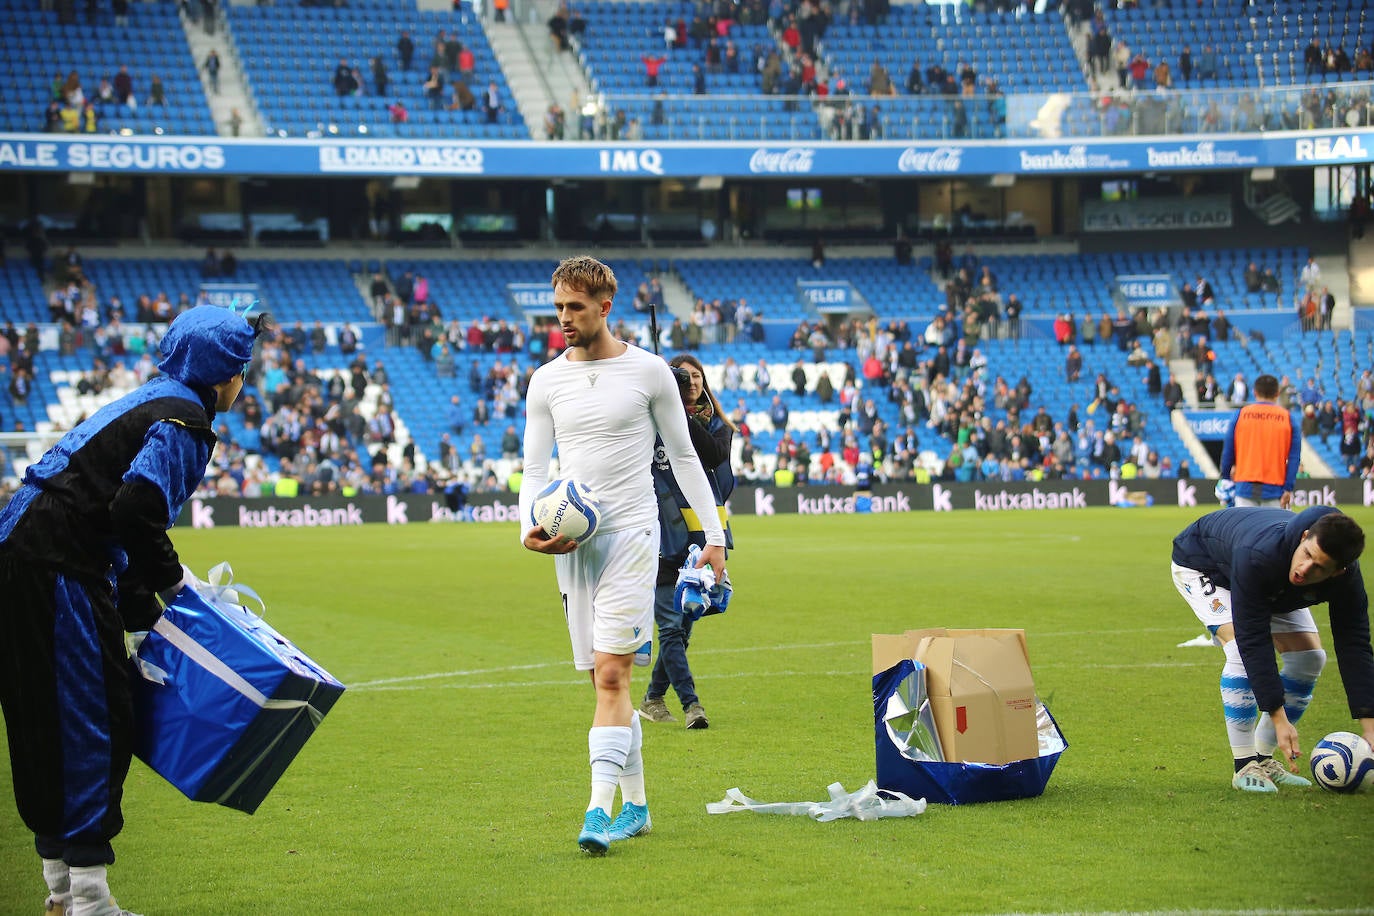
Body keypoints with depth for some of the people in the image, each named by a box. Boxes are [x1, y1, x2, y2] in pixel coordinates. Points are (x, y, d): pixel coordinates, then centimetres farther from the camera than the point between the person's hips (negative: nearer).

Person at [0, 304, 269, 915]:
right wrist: (168, 580, -7)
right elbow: (137, 507, -21)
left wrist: (142, 611, 21)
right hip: (58, 567, -10)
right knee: (92, 719, -5)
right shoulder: (183, 418, -7)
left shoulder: (146, 403, 24)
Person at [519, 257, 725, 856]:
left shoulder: (648, 372, 0)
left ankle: (599, 809, -19)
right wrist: (531, 529, -9)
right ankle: (636, 805, 18)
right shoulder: (546, 381, 8)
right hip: (571, 541, 4)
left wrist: (714, 535, 5)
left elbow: (683, 456, 7)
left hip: (630, 536, -4)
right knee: (606, 681, 8)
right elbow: (535, 468, 10)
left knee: (611, 676, -14)